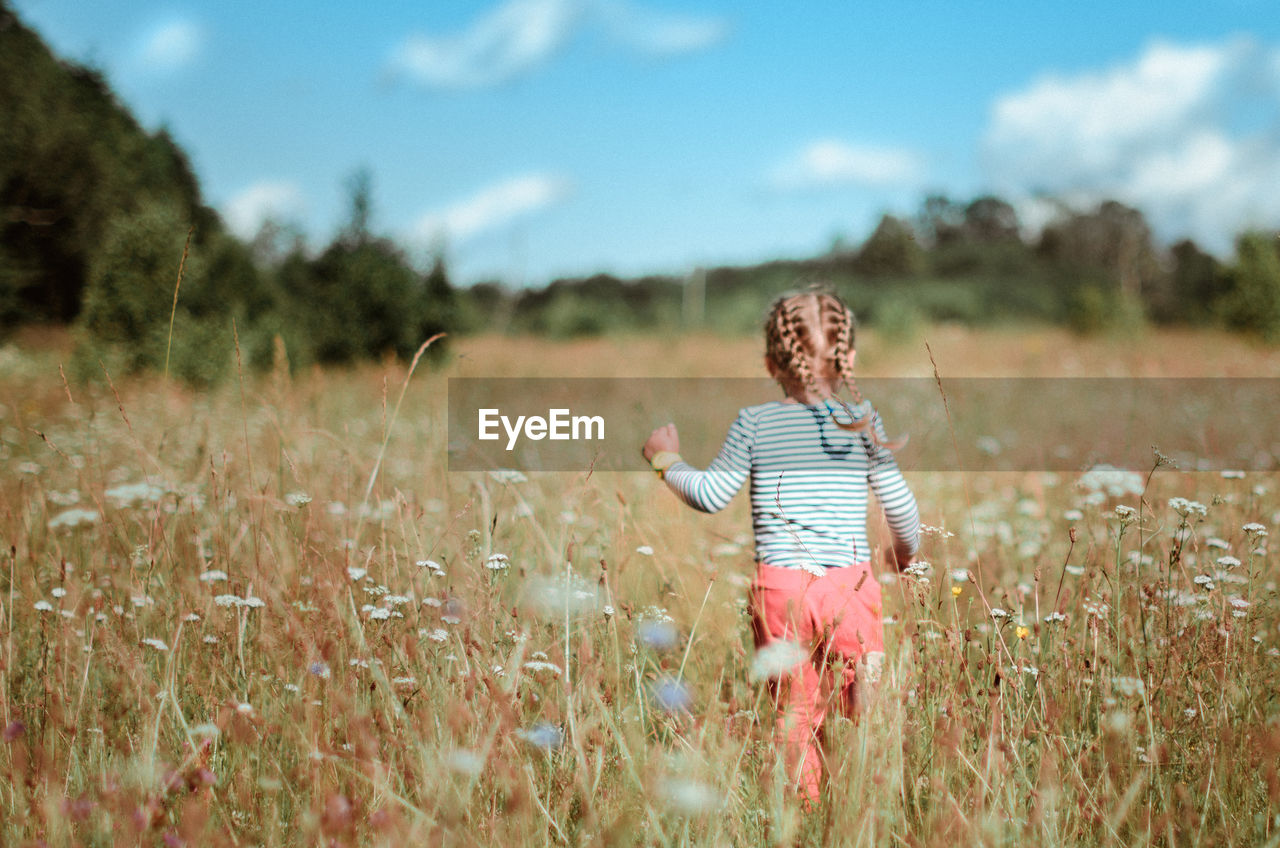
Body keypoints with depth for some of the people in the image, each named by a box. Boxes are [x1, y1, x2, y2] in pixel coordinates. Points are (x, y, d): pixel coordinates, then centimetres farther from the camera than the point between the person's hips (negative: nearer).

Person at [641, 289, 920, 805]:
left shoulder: (754, 423, -1)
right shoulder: (862, 419, 1)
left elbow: (711, 496, 6)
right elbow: (899, 502, 7)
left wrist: (667, 461, 24)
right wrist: (905, 550, 28)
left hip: (779, 588, 1)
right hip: (851, 587, 0)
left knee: (795, 717, 12)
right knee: (867, 712, 9)